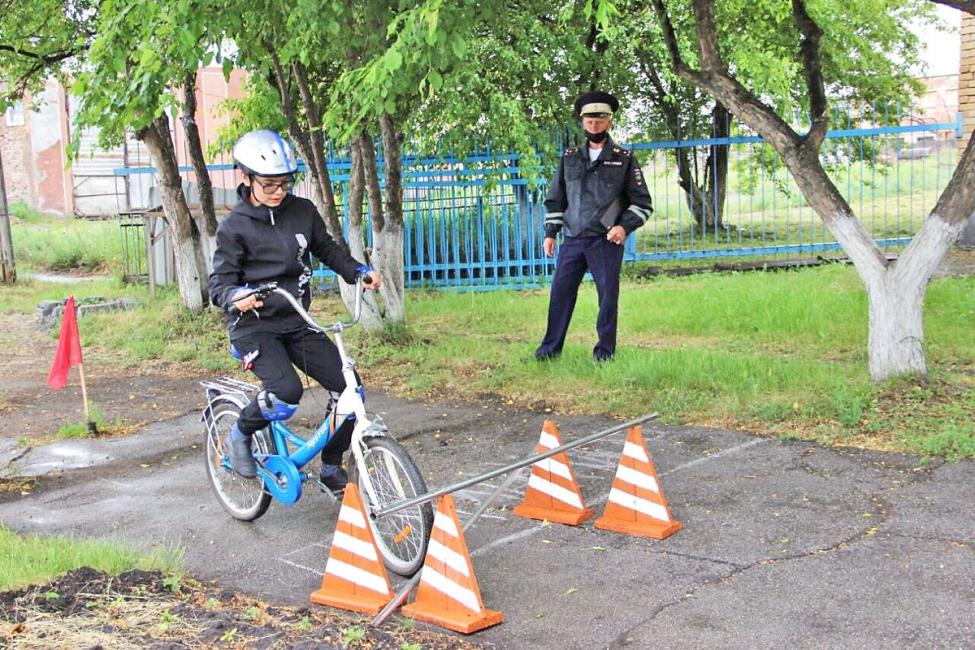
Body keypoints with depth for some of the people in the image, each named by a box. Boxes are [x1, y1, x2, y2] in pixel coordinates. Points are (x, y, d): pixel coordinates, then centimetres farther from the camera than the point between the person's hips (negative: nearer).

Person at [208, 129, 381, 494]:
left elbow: (327, 250, 18)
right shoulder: (235, 227, -8)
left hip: (297, 323, 5)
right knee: (286, 393, -30)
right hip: (254, 326, -5)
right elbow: (219, 281, -11)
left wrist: (359, 272, 1)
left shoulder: (303, 211, 4)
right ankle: (241, 434, 3)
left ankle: (331, 469, 14)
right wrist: (236, 296, -34)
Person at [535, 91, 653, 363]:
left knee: (608, 295, 0)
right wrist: (550, 233, 7)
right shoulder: (570, 157, 11)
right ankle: (551, 347, 12)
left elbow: (642, 202, 3)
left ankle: (604, 351, 12)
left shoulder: (624, 158, 4)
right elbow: (555, 199, 15)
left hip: (607, 241, -2)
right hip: (573, 239, 3)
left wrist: (625, 226, -12)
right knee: (560, 292, 3)